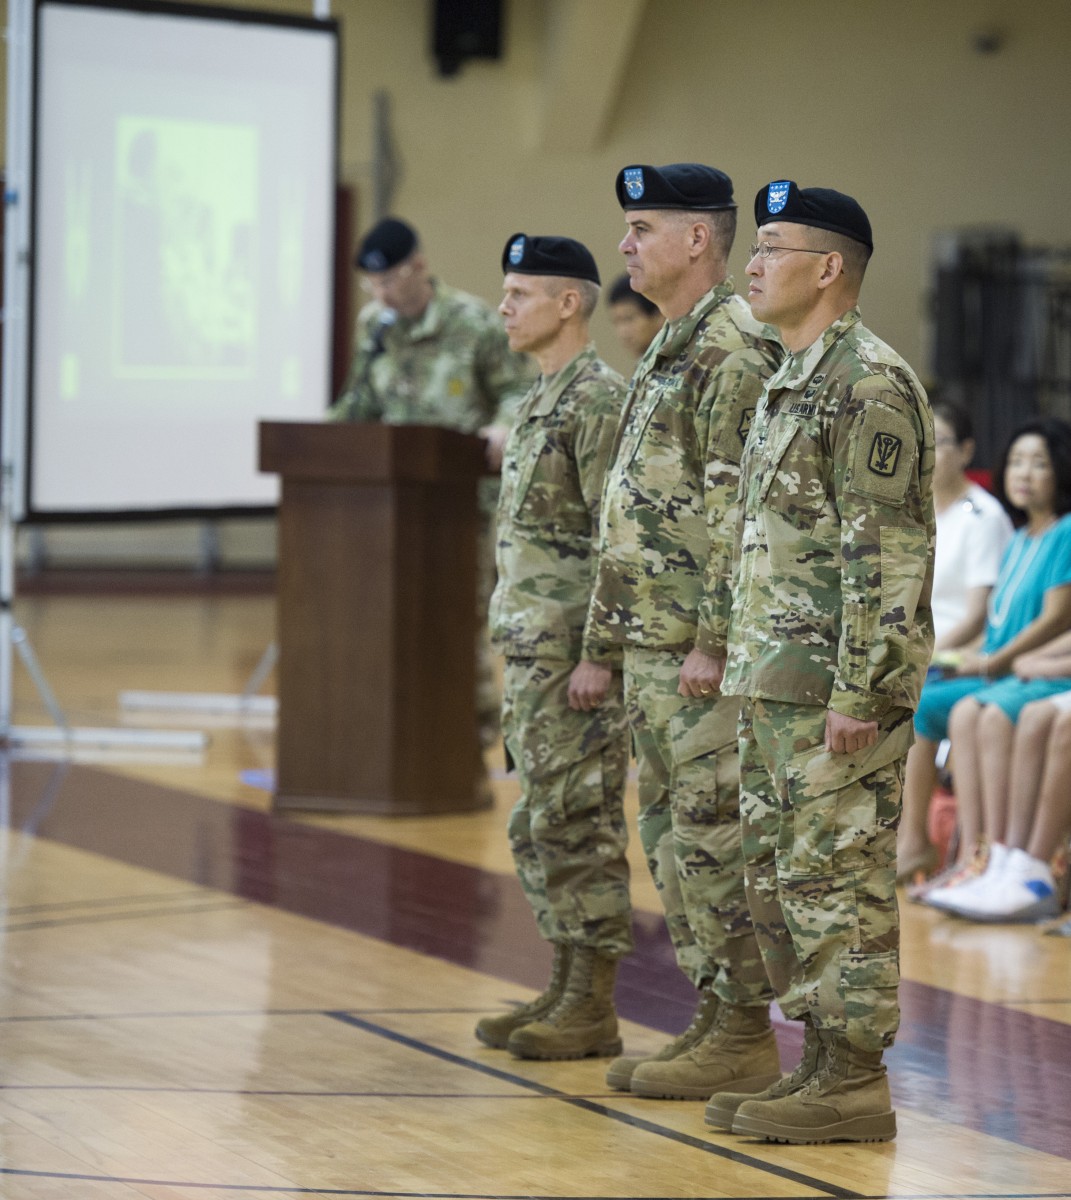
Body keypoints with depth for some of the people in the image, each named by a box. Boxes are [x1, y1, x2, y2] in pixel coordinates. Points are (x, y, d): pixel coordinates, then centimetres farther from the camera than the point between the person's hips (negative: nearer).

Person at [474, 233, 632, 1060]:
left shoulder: (600, 400, -14)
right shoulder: (546, 399, 17)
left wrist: (597, 655, -22)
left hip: (576, 654, -10)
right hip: (532, 650, 10)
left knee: (578, 826, -6)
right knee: (540, 828, 13)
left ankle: (594, 1009, 0)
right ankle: (566, 988, 20)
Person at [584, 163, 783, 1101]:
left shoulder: (733, 348, -14)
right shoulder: (672, 347, 17)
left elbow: (741, 511, -20)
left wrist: (714, 639, -22)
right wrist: (620, 632, 20)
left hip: (703, 647, -10)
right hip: (651, 639, 10)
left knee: (715, 838, -6)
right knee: (671, 835, 13)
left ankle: (744, 1037, 1)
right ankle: (712, 1017, 20)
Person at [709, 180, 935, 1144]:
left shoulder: (871, 384, -14)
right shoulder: (792, 381, 18)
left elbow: (885, 554, -19)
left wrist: (856, 692, -22)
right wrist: (748, 668, 21)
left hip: (837, 685, -10)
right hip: (774, 684, 10)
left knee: (839, 876, -5)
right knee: (778, 875, 12)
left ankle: (856, 1084, 0)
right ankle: (822, 1061, 19)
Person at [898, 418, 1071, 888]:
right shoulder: (1019, 540, 21)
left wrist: (995, 661, -11)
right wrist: (976, 658, 3)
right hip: (1002, 674, 9)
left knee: (971, 712, -34)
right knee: (918, 703, -6)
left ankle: (972, 854, -34)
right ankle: (912, 839, -8)